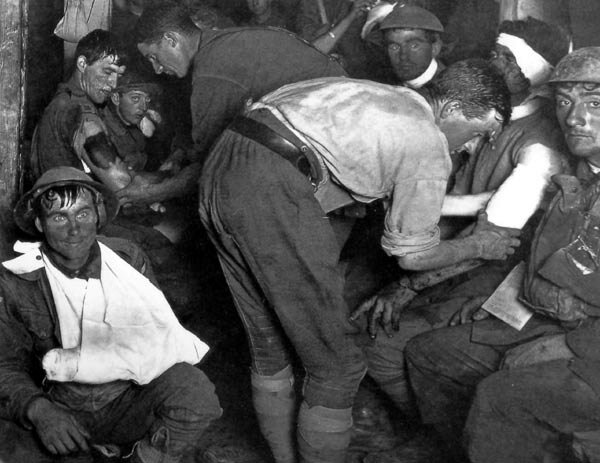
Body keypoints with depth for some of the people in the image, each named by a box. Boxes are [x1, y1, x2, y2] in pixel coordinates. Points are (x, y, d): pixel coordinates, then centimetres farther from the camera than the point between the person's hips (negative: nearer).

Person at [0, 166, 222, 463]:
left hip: (128, 403, 1)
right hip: (61, 410, -1)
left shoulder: (128, 259, -5)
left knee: (194, 391, -27)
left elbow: (159, 331, -5)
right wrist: (37, 410, -29)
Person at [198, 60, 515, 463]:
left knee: (269, 344, 22)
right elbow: (412, 255, 10)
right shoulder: (430, 145, 2)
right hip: (273, 193, -9)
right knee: (336, 366, 4)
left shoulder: (381, 96, 25)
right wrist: (477, 246, 25)